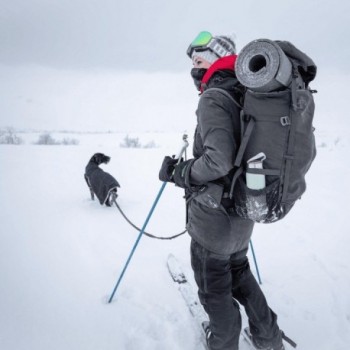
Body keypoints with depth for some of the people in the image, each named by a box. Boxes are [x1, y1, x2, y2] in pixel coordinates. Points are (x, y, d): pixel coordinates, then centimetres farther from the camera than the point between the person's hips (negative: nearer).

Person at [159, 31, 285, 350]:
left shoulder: (214, 97, -18)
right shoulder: (247, 97, 7)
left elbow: (218, 159, -29)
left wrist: (179, 172, -15)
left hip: (214, 215, -8)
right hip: (243, 212, 9)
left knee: (214, 288, 13)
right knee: (238, 273, 28)